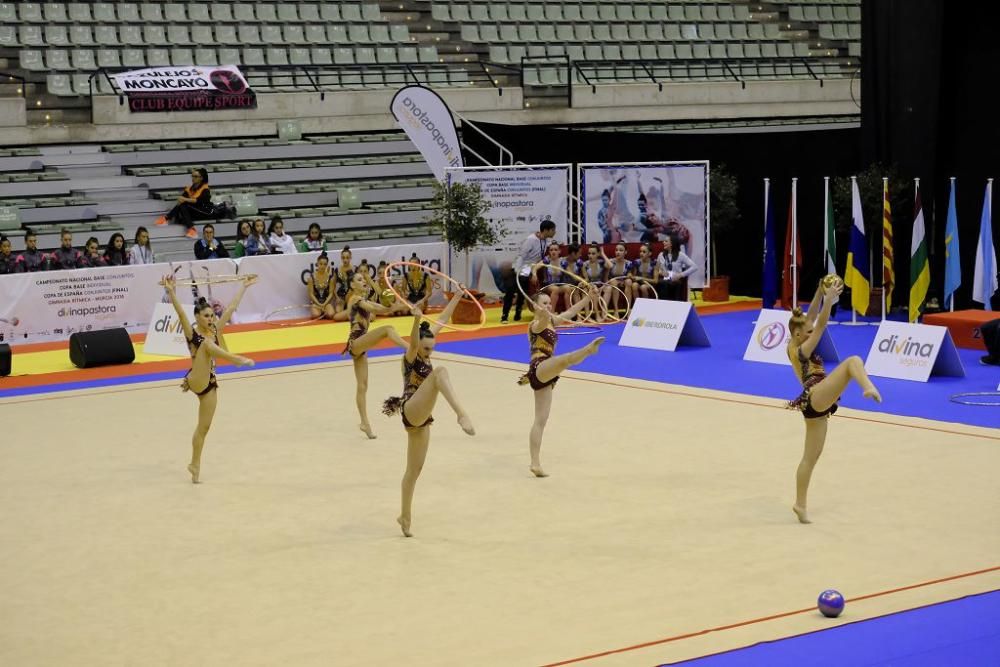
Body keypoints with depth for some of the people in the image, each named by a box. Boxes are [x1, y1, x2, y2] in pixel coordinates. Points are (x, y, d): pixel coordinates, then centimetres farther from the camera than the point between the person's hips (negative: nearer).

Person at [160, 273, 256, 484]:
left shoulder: (215, 330, 8)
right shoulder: (192, 333, -7)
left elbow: (231, 307, 11)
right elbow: (180, 312, -23)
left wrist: (244, 286, 14)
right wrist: (171, 292, -37)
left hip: (209, 383, 6)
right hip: (196, 380, -6)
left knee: (204, 427, 11)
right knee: (208, 344, -26)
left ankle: (195, 465, 23)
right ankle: (237, 360, -50)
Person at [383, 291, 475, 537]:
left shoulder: (424, 355, 12)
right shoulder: (410, 356, -7)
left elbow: (442, 320, 17)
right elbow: (413, 341, -32)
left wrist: (457, 297, 19)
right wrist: (416, 321, -51)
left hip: (420, 419, 9)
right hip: (412, 412, -9)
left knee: (414, 469, 14)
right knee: (440, 373, -29)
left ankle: (405, 517, 25)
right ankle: (462, 415, -52)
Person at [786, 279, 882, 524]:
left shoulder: (793, 346, 14)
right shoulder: (801, 351, -9)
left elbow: (812, 319, 19)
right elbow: (821, 325, -14)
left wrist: (820, 293, 14)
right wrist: (830, 298, -12)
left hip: (814, 405, 10)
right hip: (818, 398, -10)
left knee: (810, 457, 13)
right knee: (853, 361, -21)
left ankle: (800, 504, 15)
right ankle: (869, 388, -53)